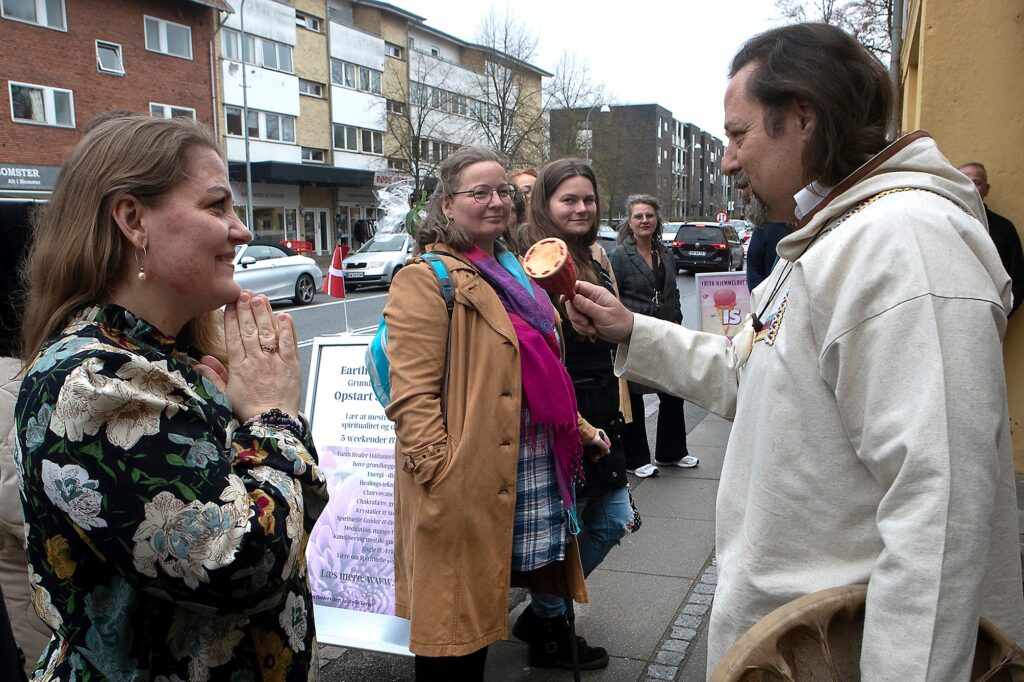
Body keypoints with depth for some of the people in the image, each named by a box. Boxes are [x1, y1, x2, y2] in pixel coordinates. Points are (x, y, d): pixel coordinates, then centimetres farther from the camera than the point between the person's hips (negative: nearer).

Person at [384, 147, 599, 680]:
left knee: (481, 601, 18)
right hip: (465, 485, -8)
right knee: (454, 614, 4)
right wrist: (440, 471, -23)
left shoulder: (511, 273, 16)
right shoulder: (426, 280, -11)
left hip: (530, 471, 8)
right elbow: (413, 394, -18)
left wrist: (577, 427, 21)